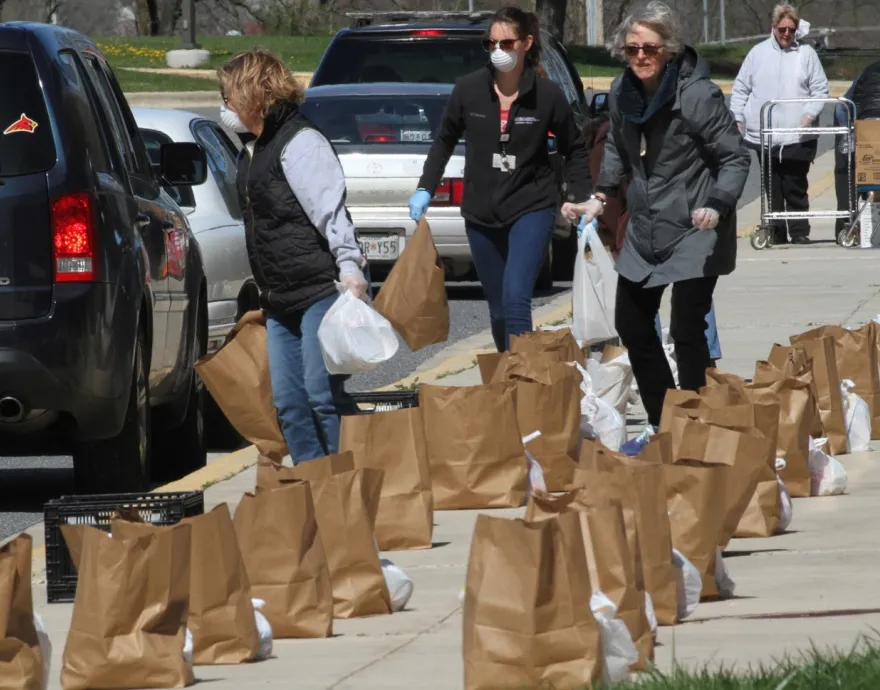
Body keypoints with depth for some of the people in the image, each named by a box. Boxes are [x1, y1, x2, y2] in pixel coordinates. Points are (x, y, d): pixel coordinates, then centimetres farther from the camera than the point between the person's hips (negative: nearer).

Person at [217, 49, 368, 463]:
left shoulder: (299, 143, -10)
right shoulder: (260, 152, 19)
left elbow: (331, 211, -20)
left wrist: (349, 267, -30)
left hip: (321, 291, -10)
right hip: (282, 301, 10)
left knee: (323, 395, -13)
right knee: (288, 403, 5)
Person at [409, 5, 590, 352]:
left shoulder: (548, 95, -8)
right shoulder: (469, 89, -4)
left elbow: (574, 150, 5)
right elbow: (445, 140, 12)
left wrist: (579, 199, -5)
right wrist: (425, 189, 5)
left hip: (531, 208, -3)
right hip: (481, 214, 3)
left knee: (515, 300, -19)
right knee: (498, 309, 9)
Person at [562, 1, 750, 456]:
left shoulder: (697, 95, -20)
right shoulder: (622, 93, 0)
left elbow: (735, 157, -14)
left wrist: (716, 206, -27)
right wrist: (600, 197, 8)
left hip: (692, 231, -7)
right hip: (644, 230, 8)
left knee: (686, 329, -11)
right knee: (631, 324, 14)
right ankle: (660, 424, 29)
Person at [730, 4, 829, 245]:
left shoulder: (807, 54, 4)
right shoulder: (758, 53, 7)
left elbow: (820, 90, 5)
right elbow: (741, 89, 12)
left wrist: (810, 115, -10)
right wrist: (737, 119, 5)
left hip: (798, 137, -2)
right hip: (764, 136, 2)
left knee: (796, 187, -2)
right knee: (772, 188, 5)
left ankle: (799, 231, 4)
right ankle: (776, 232, 9)